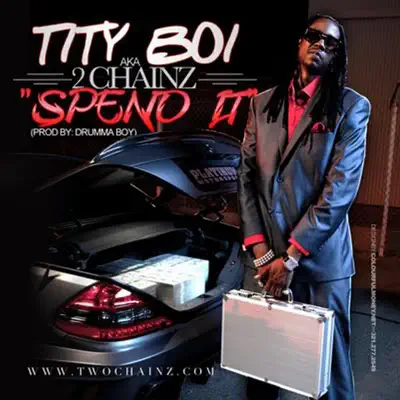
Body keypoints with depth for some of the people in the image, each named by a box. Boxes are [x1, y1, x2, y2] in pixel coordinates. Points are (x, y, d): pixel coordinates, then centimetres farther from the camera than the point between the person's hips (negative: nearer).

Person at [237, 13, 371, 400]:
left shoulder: (352, 107, 0)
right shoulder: (262, 103, 11)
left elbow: (340, 189, -10)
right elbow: (246, 176, 4)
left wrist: (292, 256, -14)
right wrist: (259, 248, -6)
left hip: (320, 259, -3)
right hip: (263, 257, 3)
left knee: (328, 362, 8)